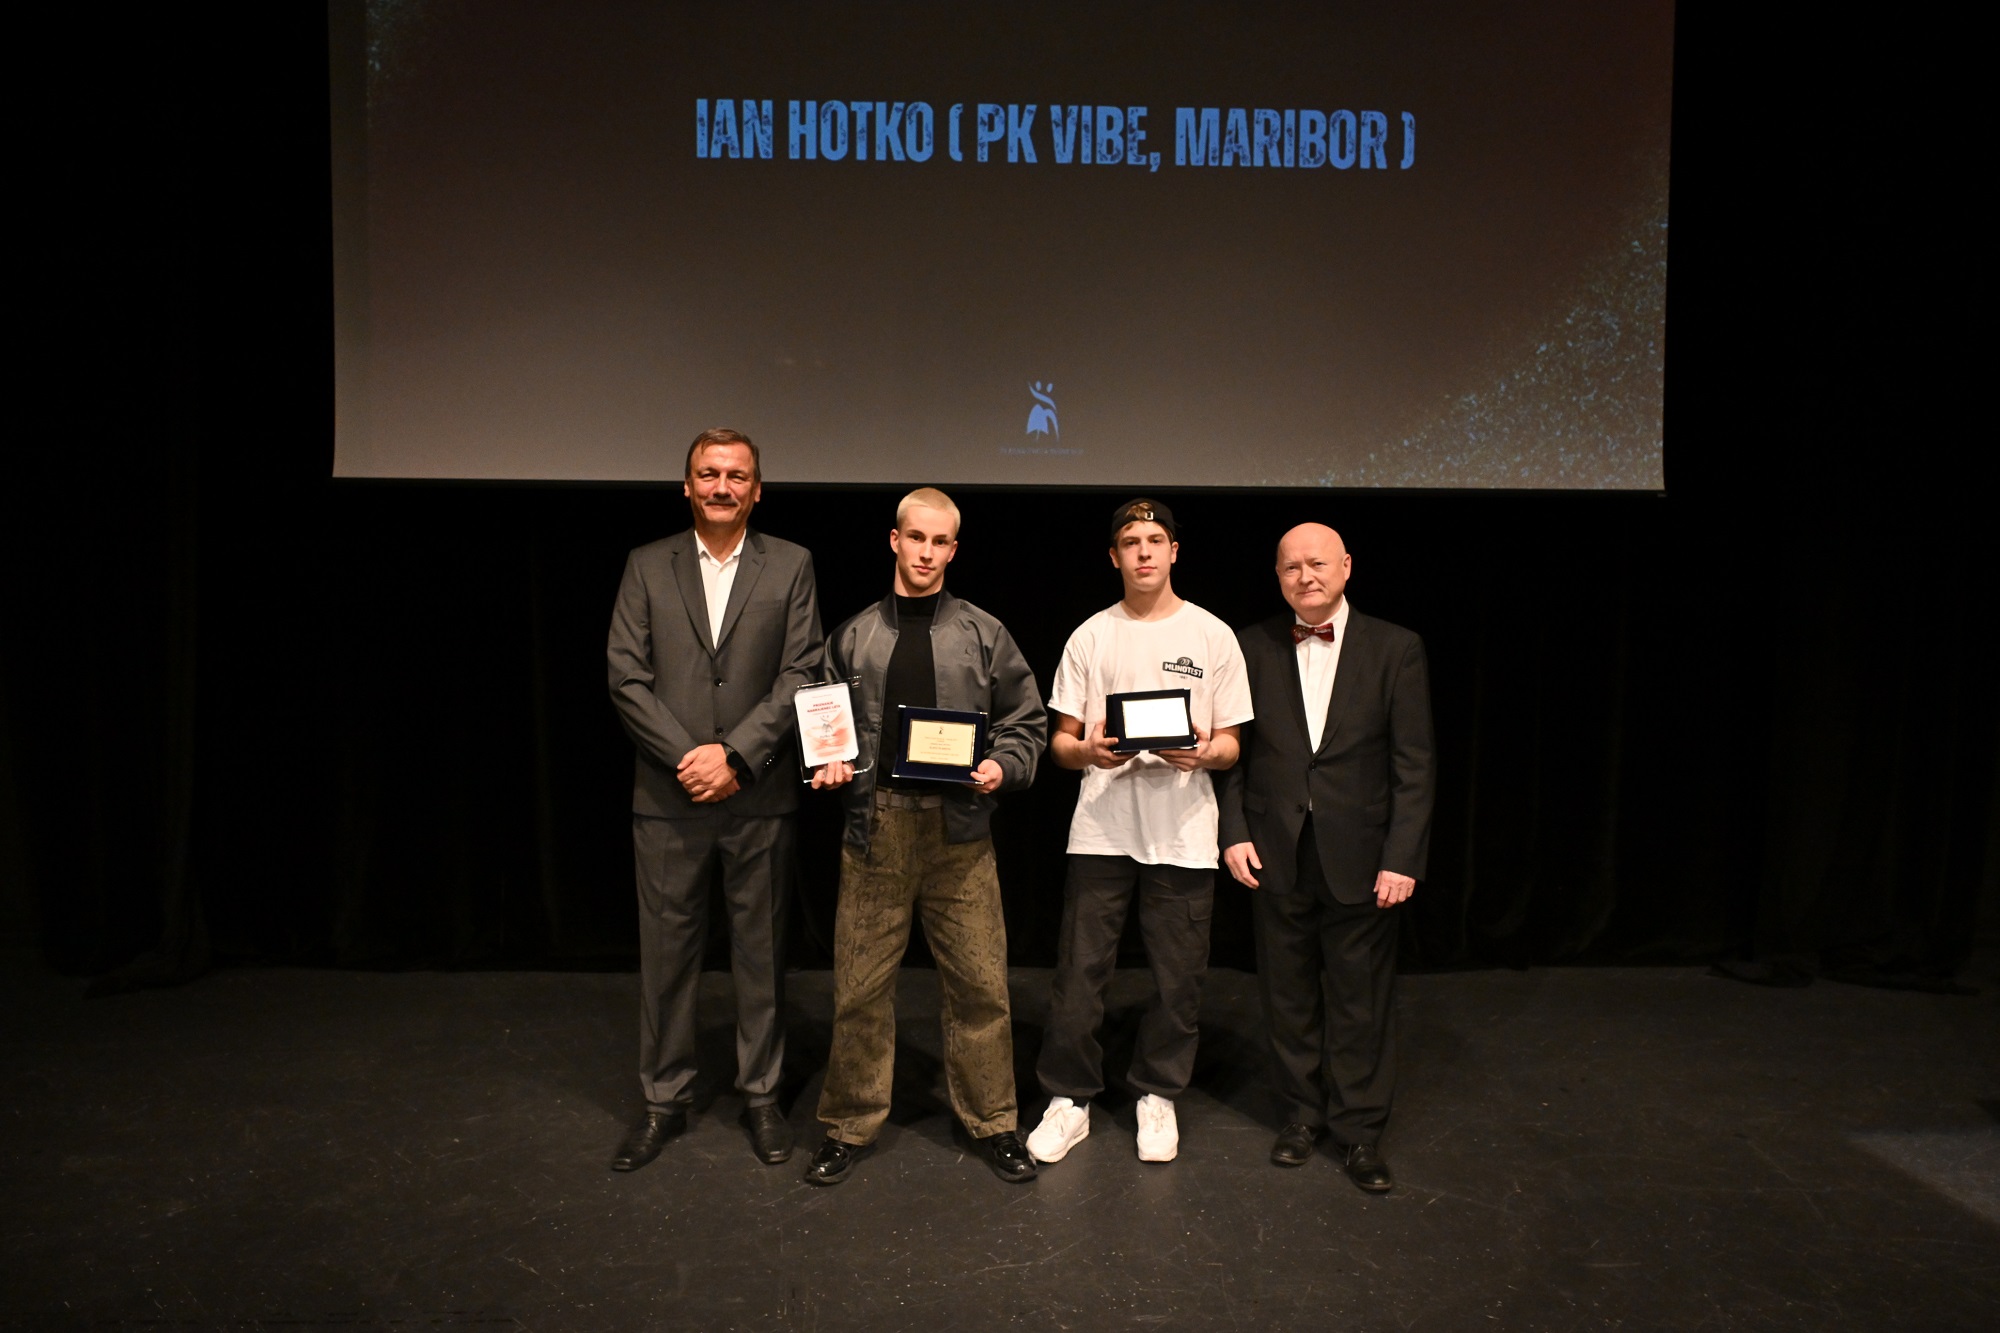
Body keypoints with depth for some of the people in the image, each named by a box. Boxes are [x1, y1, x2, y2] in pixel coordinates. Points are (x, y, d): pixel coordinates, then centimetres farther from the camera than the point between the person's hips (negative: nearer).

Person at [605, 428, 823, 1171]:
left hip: (759, 796, 0)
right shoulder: (647, 567, 6)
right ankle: (664, 1100, 26)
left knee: (761, 951, 10)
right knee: (666, 951, 9)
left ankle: (761, 1095, 26)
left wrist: (734, 754, -13)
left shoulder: (790, 566, 3)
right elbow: (626, 678, -1)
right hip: (667, 797, 1)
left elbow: (799, 676, -4)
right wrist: (686, 755, -12)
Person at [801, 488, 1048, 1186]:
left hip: (959, 831, 0)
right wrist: (829, 766, -3)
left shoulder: (984, 634, 6)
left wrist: (1001, 767, -9)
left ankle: (991, 1123, 24)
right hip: (874, 826, 1)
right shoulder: (853, 637, 9)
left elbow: (1027, 722, 9)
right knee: (860, 985, 7)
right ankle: (851, 1124, 25)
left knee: (980, 984, 5)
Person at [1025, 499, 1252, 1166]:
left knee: (1177, 978, 6)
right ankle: (1069, 1099, 19)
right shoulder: (1090, 637, 8)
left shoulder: (1213, 636, 5)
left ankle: (1157, 1095, 27)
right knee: (1078, 972, 2)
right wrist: (1089, 751, -14)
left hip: (1184, 833, 0)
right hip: (1101, 828, 1)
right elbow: (1061, 741, 9)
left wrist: (1203, 753, -15)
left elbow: (1231, 745, 7)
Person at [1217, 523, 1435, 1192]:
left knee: (1361, 999, 8)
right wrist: (1234, 832, -4)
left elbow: (1414, 764, -4)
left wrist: (1402, 858, -9)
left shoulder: (1395, 648, -2)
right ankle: (1302, 1112, 31)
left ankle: (1359, 1129, 25)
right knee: (1288, 994, 13)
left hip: (1361, 857, -1)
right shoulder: (1252, 647, 3)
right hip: (1277, 855, 2)